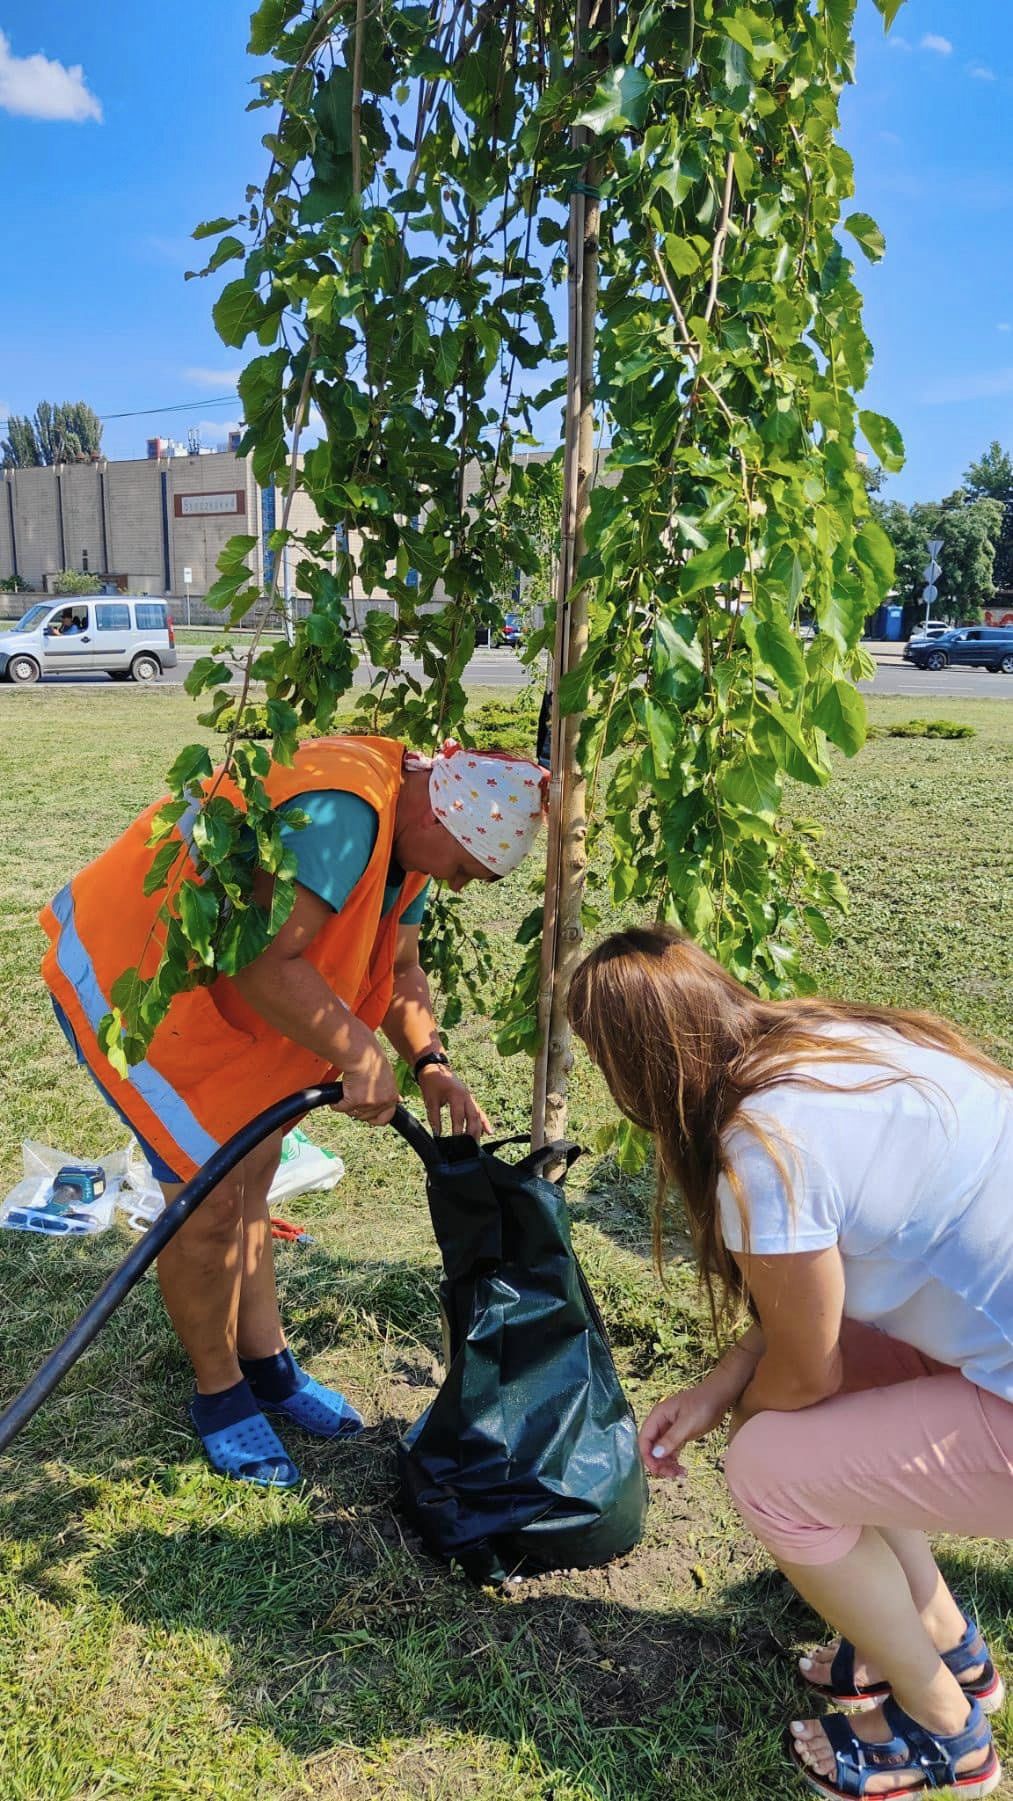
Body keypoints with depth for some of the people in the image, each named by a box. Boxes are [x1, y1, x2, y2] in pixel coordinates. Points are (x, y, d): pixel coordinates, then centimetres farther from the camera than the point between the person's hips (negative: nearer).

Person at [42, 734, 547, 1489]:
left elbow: (398, 966, 5)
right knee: (210, 1191, -6)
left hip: (213, 980, 10)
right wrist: (360, 1052, -29)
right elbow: (262, 961, -35)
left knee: (253, 1167, 13)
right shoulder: (340, 812, -33)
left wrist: (432, 1063, -9)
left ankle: (266, 1364, 29)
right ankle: (219, 1396, 15)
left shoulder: (407, 827, -1)